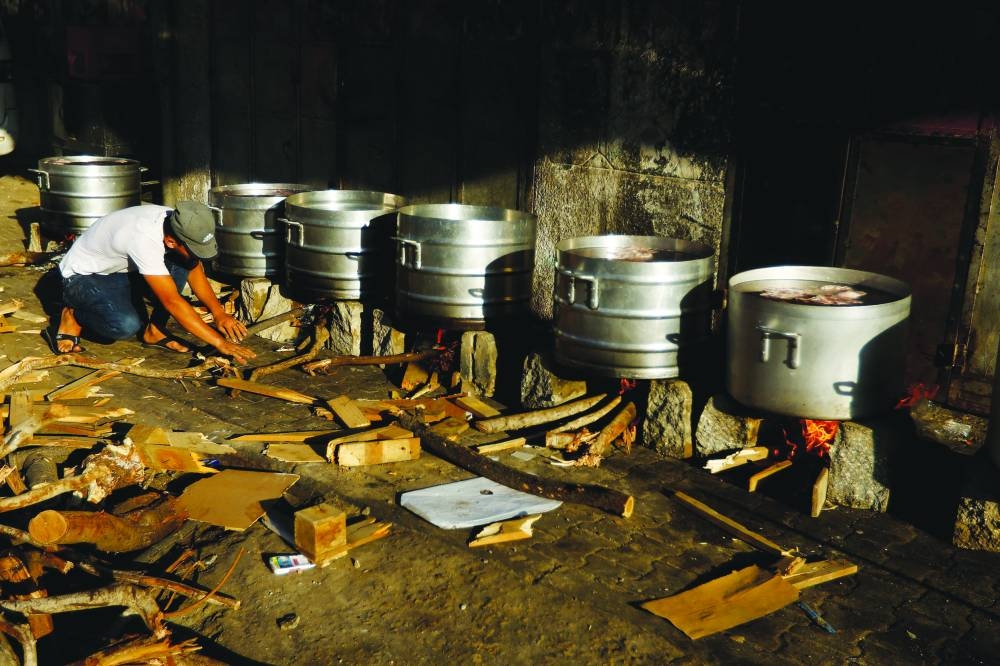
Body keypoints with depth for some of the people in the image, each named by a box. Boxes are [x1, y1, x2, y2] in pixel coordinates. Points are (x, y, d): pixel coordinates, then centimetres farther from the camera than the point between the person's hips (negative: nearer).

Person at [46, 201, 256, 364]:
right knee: (126, 325, -34)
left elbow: (194, 269, -1)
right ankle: (73, 314, -3)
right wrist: (219, 342, -38)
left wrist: (219, 312, -14)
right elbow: (172, 301, -38)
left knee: (182, 263, -16)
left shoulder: (176, 222, -17)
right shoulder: (145, 239, -38)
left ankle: (154, 331, -4)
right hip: (82, 276, -7)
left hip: (122, 270, 7)